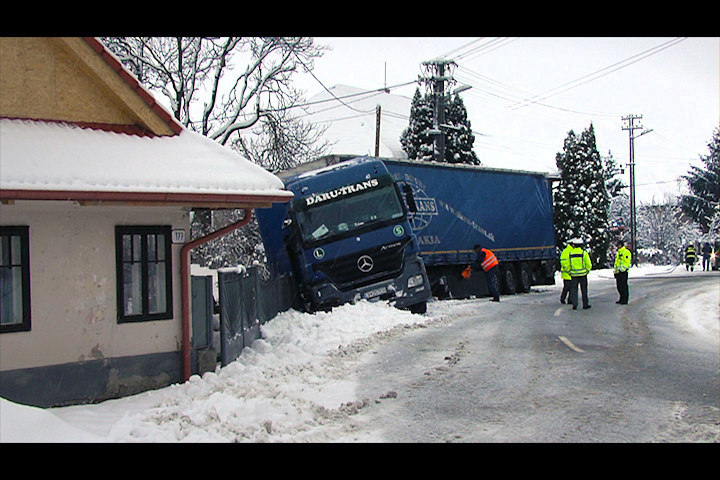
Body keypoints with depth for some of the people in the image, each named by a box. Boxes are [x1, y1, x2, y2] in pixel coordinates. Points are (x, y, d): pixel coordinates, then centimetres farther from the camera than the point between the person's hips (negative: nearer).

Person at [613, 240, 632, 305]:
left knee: (624, 286, -7)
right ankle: (622, 299, 17)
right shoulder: (618, 253, 22)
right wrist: (615, 271, 21)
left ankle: (625, 300, -5)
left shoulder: (626, 252, -8)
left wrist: (622, 269, -21)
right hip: (618, 272, 9)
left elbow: (627, 262, -16)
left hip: (623, 272, -9)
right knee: (619, 286, 10)